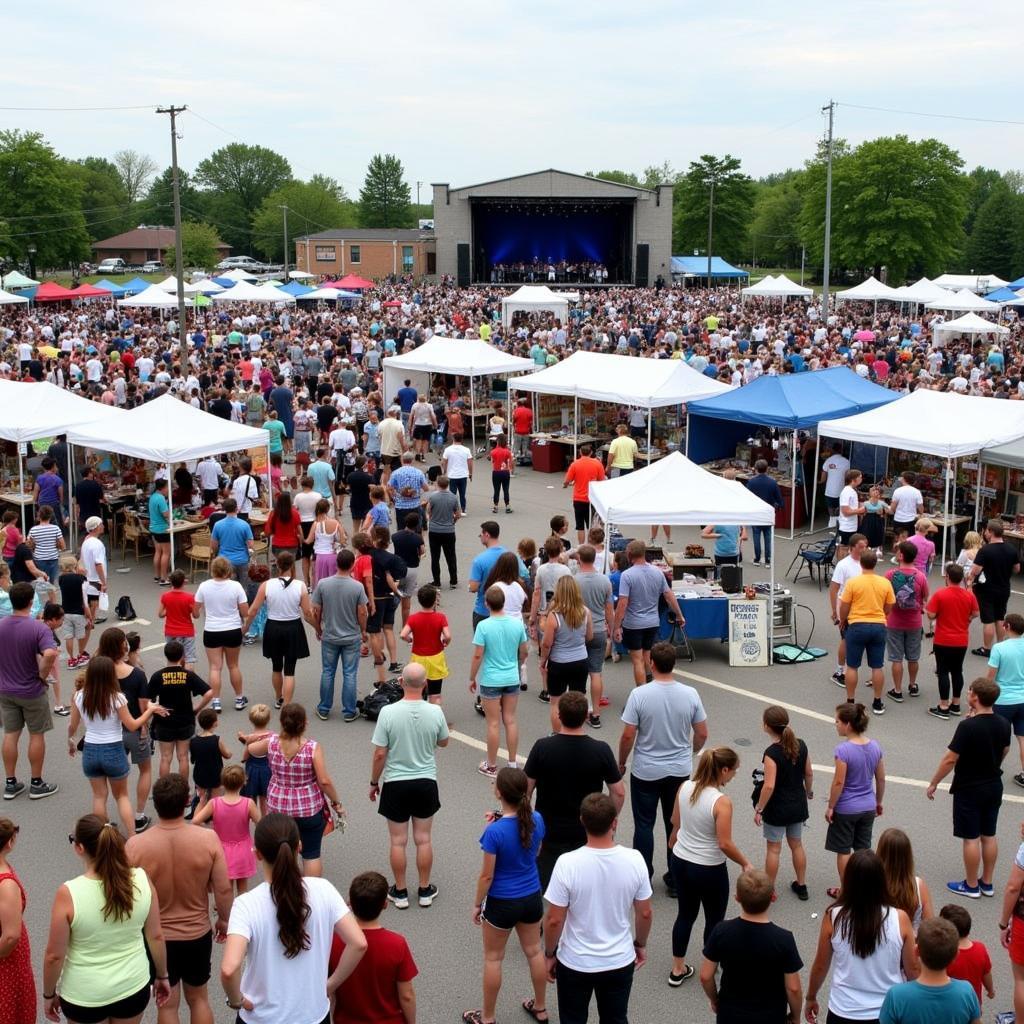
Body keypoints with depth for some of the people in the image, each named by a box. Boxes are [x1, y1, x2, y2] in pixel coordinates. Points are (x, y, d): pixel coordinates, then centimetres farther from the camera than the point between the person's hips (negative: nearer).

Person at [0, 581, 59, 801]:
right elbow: (50, 654, -35)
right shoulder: (39, 628, -21)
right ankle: (37, 784, 18)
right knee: (36, 735, 10)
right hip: (32, 691, -4)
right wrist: (43, 675, -18)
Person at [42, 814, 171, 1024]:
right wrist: (162, 976, 11)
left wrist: (49, 994, 2)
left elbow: (54, 955, -15)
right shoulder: (142, 880, -15)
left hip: (85, 995, -3)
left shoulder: (69, 894, -25)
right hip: (133, 986, 3)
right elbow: (156, 936, -4)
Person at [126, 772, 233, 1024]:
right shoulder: (208, 839, -19)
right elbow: (223, 889, -12)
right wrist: (223, 920, 8)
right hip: (198, 935, 1)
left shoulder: (135, 845, -20)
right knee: (199, 999, 22)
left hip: (156, 937, -1)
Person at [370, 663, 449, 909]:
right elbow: (443, 742, 6)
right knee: (423, 839, 14)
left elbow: (379, 754, -13)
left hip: (395, 784, -2)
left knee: (398, 841, 11)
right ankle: (425, 891, 24)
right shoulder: (435, 712, -13)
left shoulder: (388, 713, -18)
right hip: (426, 782, 2)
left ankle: (400, 892, 22)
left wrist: (374, 782, 2)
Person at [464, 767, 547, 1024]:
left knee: (493, 959, 14)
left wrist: (477, 904, -3)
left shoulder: (495, 832, -27)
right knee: (534, 951, 23)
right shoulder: (537, 820, -11)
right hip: (532, 897, 5)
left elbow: (487, 876, -19)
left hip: (502, 903, -5)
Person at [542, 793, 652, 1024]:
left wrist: (549, 954, 1)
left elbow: (554, 920, -16)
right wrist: (640, 944, 14)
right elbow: (645, 913, -4)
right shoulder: (634, 860, -16)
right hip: (620, 961, 2)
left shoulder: (568, 863, -24)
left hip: (575, 963, -2)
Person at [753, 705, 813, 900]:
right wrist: (809, 791, 24)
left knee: (773, 849, 9)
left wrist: (759, 809, -17)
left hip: (776, 810, -6)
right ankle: (801, 886, 33)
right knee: (797, 845, 21)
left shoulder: (771, 753, -25)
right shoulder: (800, 745, -7)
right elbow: (809, 773, 6)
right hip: (798, 806, 6)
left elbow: (769, 786, -28)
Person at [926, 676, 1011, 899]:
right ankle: (987, 883, 27)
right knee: (989, 836, 16)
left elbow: (950, 759, -20)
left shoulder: (968, 726, -24)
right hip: (994, 787, 6)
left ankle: (971, 886, 16)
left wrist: (933, 784, -8)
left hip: (969, 790, -6)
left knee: (971, 838, 5)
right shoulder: (1003, 724, -4)